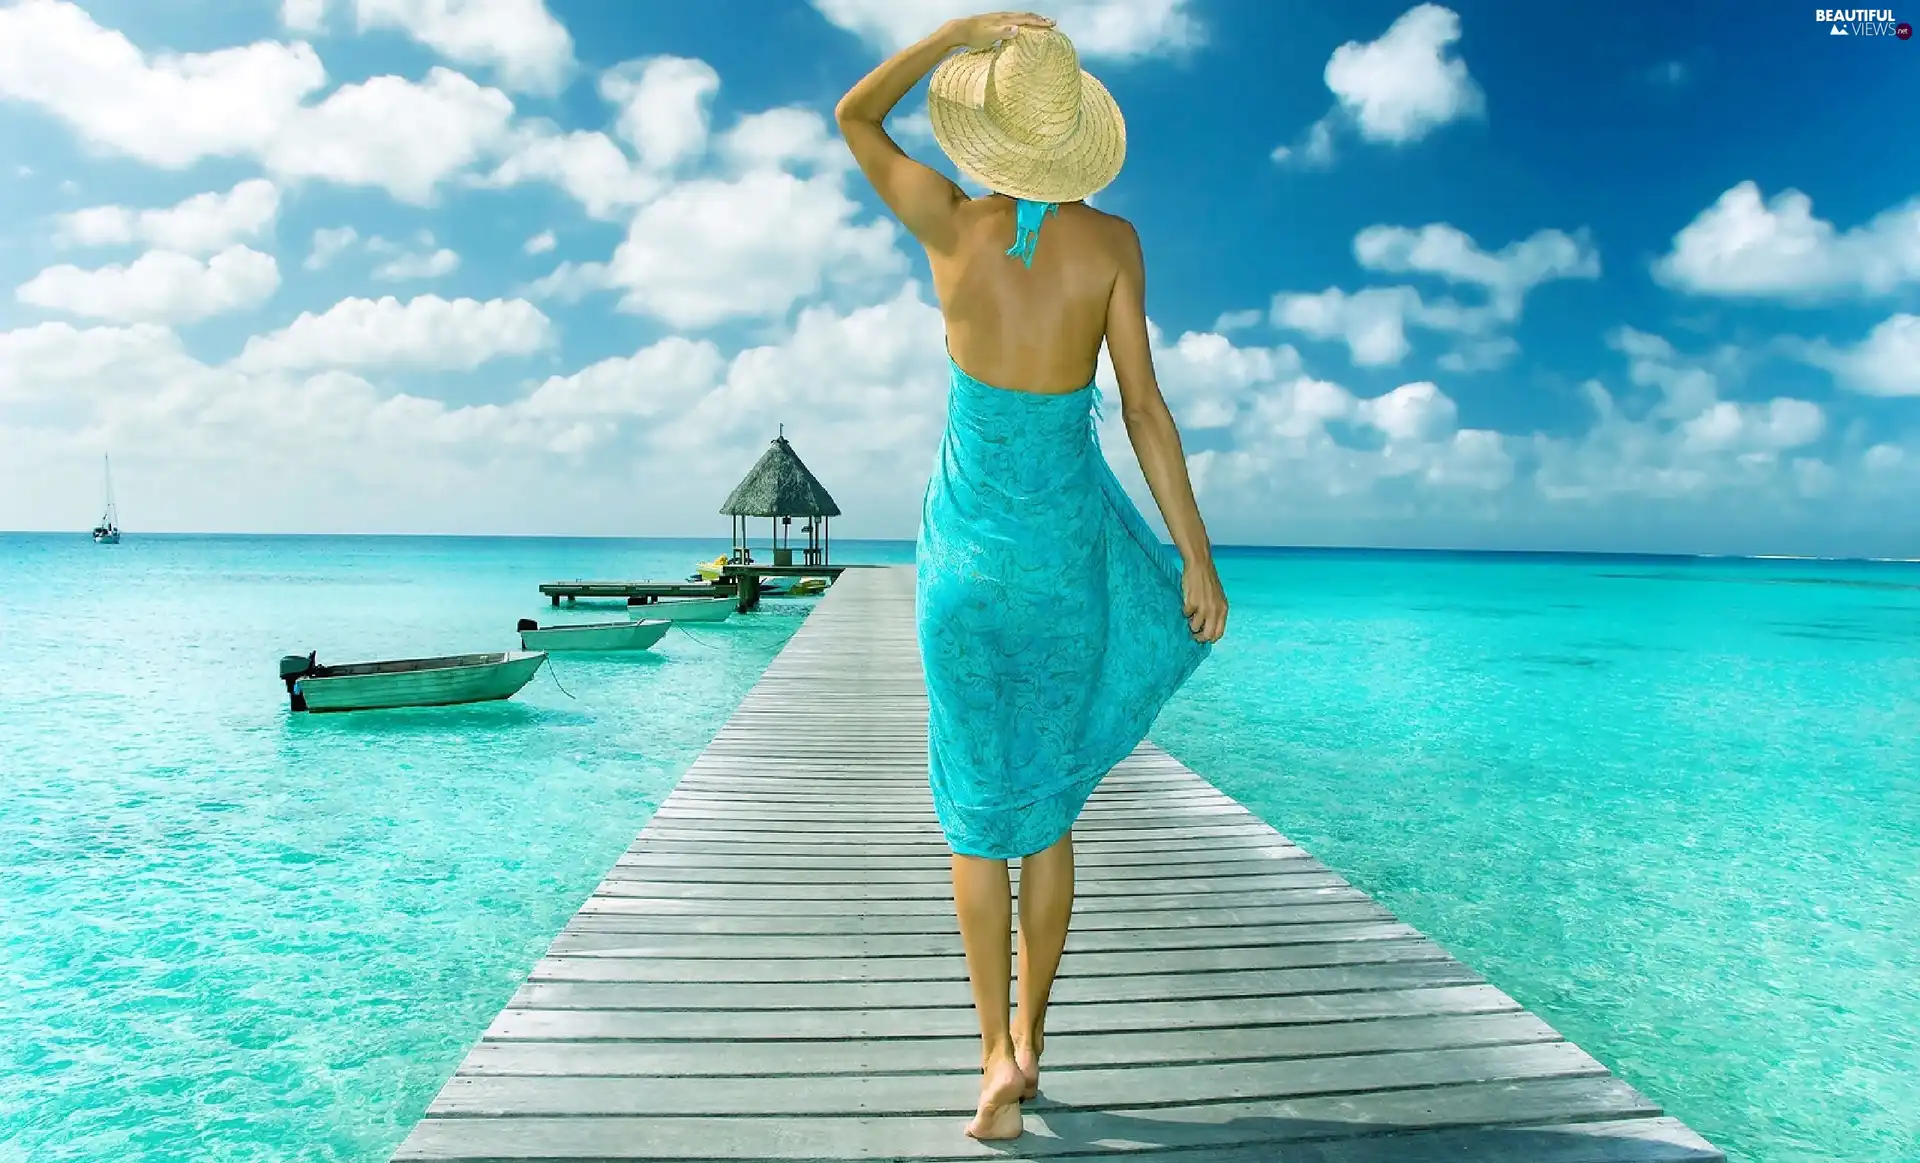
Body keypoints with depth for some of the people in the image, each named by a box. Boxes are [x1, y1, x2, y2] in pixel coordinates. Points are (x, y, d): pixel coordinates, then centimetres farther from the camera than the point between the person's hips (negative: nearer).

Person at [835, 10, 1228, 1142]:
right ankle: (1029, 1035, 25)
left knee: (978, 803, 10)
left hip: (971, 532, -1)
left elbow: (854, 115, 12)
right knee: (1048, 802, 14)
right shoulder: (1112, 240, -5)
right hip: (1070, 528, 1)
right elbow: (1144, 406, -8)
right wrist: (1198, 557, -3)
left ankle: (998, 1054, 5)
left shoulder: (952, 223, -5)